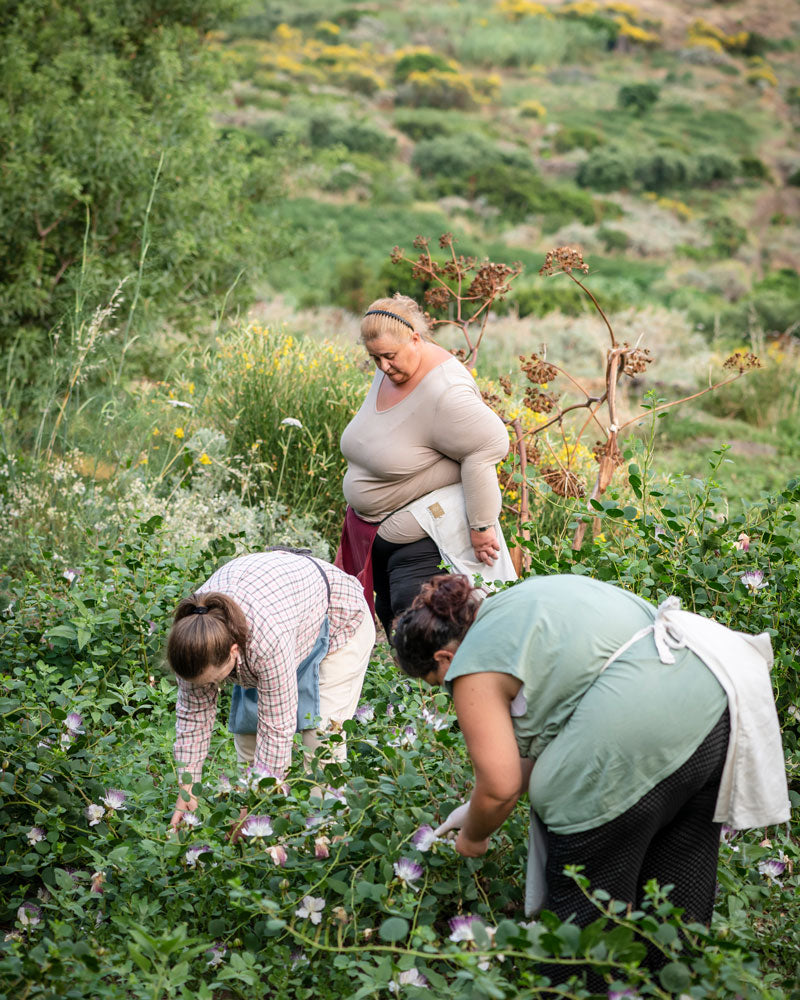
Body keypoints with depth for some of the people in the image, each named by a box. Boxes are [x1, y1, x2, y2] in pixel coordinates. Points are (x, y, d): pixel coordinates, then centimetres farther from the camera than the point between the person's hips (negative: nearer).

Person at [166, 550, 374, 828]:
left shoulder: (269, 641, -47)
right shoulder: (191, 634, -28)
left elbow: (277, 728, -37)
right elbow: (193, 711, -15)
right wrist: (187, 792, -14)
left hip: (337, 620, -6)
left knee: (320, 731, -18)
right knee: (247, 724, -2)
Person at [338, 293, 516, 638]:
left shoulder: (443, 392, -26)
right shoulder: (389, 371, 4)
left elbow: (487, 446, -28)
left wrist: (481, 526, -25)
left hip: (424, 535, -10)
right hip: (377, 527, 10)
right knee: (389, 612, 14)